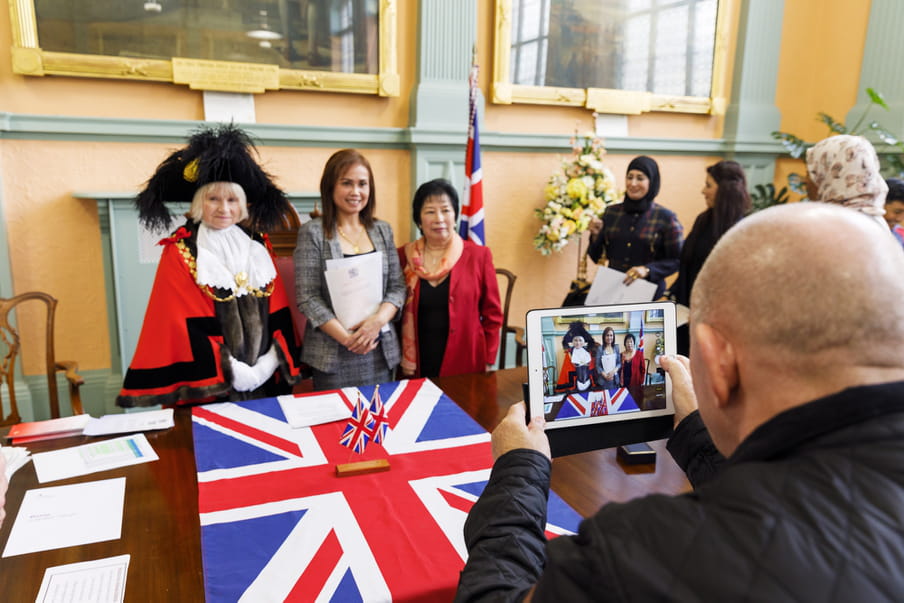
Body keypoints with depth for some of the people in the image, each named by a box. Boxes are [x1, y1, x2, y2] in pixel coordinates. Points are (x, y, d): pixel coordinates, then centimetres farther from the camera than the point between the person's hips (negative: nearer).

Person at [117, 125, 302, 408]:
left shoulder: (258, 246, 6)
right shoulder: (180, 253, -4)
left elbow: (279, 312, 3)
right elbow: (187, 326, -10)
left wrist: (269, 362, -9)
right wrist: (234, 372, -15)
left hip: (266, 378, 4)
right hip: (209, 384, -3)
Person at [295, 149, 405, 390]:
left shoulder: (383, 230, 8)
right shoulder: (313, 232, -4)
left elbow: (397, 287, 6)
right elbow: (308, 298, -9)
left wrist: (379, 319, -14)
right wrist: (348, 339, -15)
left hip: (381, 351, 4)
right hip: (332, 356, -3)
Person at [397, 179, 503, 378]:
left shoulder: (478, 255, -3)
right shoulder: (403, 257, 0)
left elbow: (492, 315, 1)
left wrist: (488, 363, -2)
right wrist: (397, 359, 1)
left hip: (466, 367, -1)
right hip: (416, 369, 1)